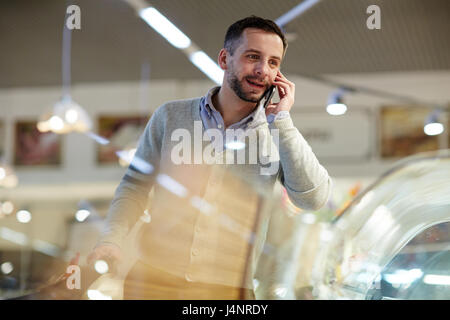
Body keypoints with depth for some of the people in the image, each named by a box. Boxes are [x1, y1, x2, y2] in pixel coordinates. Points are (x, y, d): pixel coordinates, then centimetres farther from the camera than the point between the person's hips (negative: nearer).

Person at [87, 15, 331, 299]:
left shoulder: (279, 136, 2)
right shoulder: (170, 116, 4)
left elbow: (314, 199, -13)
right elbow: (135, 188, 9)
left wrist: (281, 118, -12)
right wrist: (112, 241, -8)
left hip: (227, 288, 0)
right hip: (154, 276, 0)